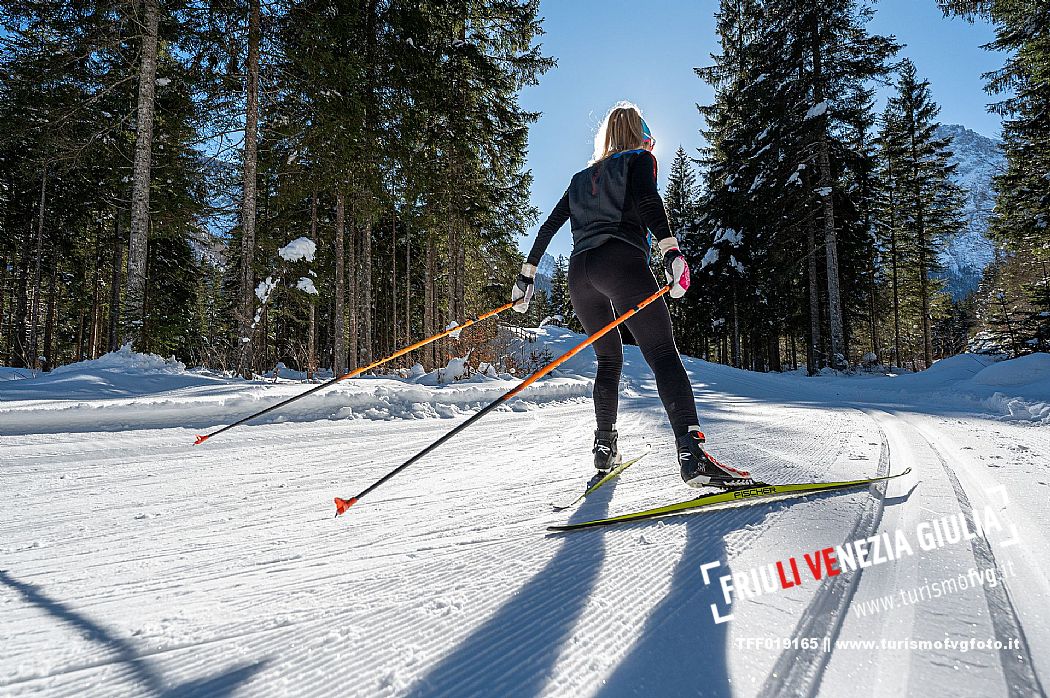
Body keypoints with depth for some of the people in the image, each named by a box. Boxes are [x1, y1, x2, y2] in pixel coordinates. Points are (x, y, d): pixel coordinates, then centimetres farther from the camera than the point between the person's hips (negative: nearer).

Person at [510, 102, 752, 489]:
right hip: (621, 260, -5)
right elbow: (647, 199, -6)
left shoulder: (583, 177, 32)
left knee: (609, 359, 20)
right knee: (664, 355, -14)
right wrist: (671, 249, -19)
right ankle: (691, 451, -31)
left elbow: (550, 225, 26)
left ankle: (604, 446, 18)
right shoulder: (639, 158, 16)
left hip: (579, 270, 6)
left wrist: (528, 272, 28)